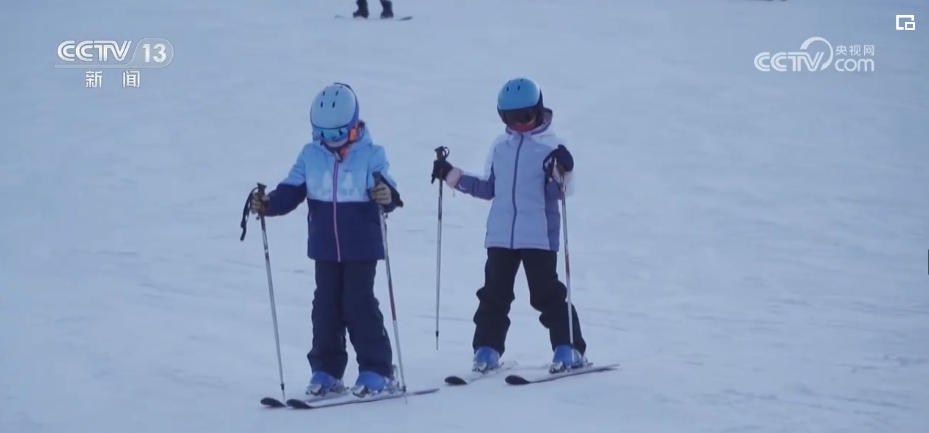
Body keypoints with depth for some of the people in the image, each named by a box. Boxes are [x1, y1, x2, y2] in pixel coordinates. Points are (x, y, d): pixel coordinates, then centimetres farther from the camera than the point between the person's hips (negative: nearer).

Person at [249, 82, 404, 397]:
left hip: (362, 248, -4)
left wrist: (387, 197, -41)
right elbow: (291, 191, 2)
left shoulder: (371, 155, -7)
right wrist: (268, 204, -16)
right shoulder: (310, 156, 3)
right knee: (325, 307, 7)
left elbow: (385, 192, -17)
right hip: (325, 249, 4)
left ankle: (376, 371, 4)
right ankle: (325, 371, 15)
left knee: (359, 306, -5)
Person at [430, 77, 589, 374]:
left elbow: (561, 191, -9)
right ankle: (487, 350, 13)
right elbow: (489, 188, 19)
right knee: (494, 294, 6)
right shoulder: (500, 147, 12)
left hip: (539, 236, -5)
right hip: (500, 236, 5)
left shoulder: (550, 146, -3)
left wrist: (562, 172, -29)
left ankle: (568, 349, 4)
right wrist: (452, 177, 13)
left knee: (547, 294, -3)